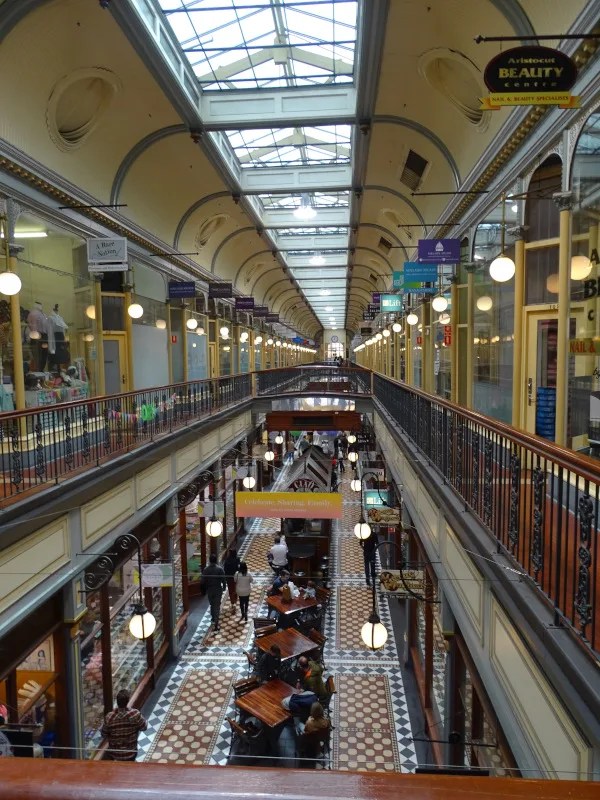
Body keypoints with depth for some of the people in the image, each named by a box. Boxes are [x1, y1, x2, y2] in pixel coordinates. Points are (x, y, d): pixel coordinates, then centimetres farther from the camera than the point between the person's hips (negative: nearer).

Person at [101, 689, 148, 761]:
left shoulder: (109, 717, -23)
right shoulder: (135, 714, -26)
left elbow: (104, 734, -7)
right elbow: (144, 727, -9)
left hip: (114, 753, 2)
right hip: (130, 753, -2)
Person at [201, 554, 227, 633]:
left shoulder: (205, 569, -10)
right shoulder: (220, 569, -15)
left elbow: (203, 581, -5)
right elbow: (223, 580, -10)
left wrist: (206, 588, 15)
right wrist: (224, 587, 8)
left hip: (209, 590, 2)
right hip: (218, 590, -2)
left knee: (212, 605, 25)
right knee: (217, 607, 1)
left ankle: (213, 619, 43)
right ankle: (216, 626, -5)